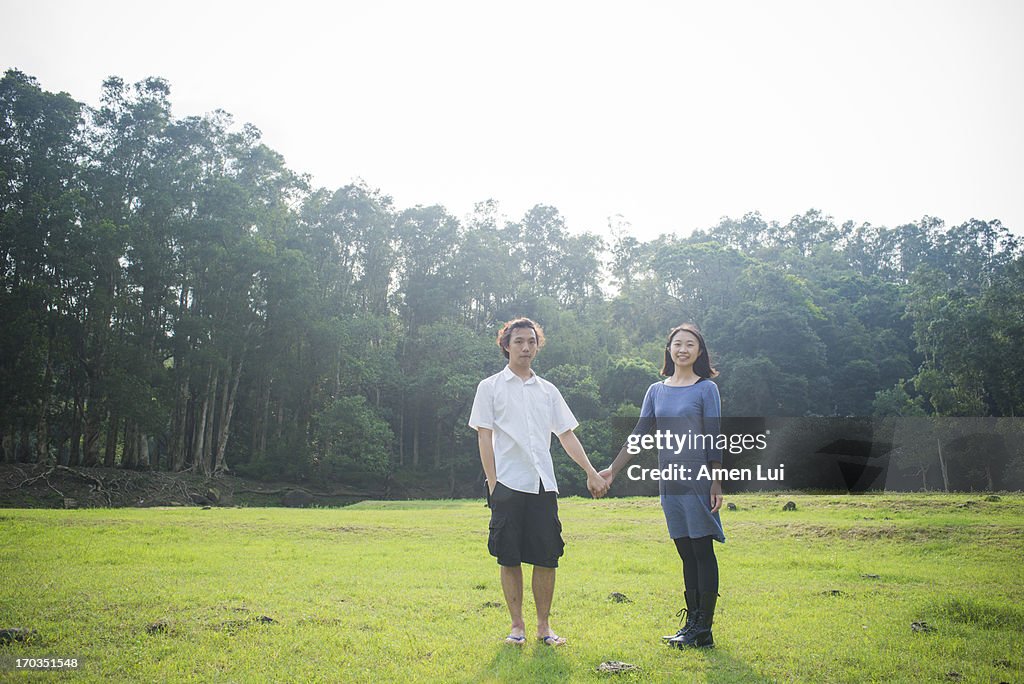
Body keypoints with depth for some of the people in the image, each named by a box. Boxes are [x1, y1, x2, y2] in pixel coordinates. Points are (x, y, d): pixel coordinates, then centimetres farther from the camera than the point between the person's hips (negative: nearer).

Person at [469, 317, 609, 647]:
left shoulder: (548, 390, 15)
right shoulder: (490, 387, 4)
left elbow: (566, 434, 14)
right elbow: (484, 437, 0)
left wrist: (591, 472, 6)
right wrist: (492, 483, -8)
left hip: (544, 484, 3)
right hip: (508, 484, -3)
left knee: (547, 558, 3)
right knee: (509, 558, 2)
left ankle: (544, 626, 15)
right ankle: (517, 626, 15)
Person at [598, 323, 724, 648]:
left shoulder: (706, 389, -1)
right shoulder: (656, 391, 11)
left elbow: (713, 440, -5)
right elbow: (638, 436, 11)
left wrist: (716, 484, -9)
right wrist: (612, 470, 7)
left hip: (698, 481, -5)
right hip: (669, 483, 5)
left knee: (702, 551, -2)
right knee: (686, 553, 10)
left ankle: (704, 629, 4)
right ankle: (692, 621, 17)